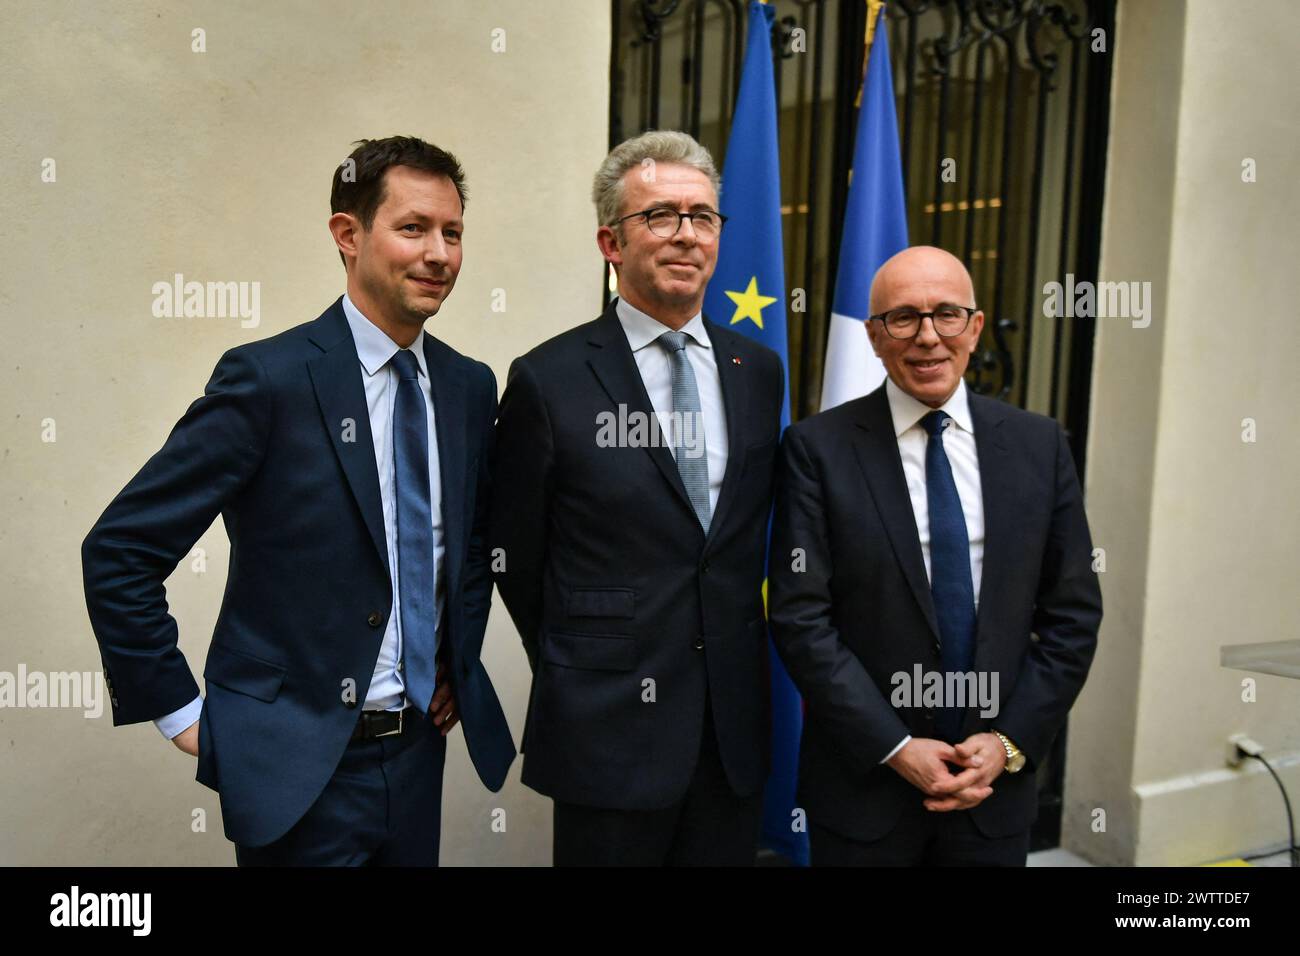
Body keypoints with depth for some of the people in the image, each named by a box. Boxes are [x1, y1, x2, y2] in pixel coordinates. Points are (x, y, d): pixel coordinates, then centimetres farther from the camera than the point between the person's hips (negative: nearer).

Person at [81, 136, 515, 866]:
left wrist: (460, 662, 10)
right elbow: (119, 550, -13)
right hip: (299, 767, -5)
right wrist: (178, 711, -10)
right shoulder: (268, 379, -15)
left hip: (419, 750, 6)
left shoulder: (471, 387, 2)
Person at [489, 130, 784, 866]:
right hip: (610, 728, -4)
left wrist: (731, 658, 12)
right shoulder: (550, 380, -9)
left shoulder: (759, 370, 4)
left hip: (737, 724, 4)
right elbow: (516, 555, -1)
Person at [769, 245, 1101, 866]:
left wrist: (1010, 741, -5)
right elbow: (800, 617, -11)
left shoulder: (1039, 445, 1)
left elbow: (1073, 613, 3)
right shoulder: (818, 449, -8)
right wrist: (895, 747, -13)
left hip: (998, 779, 3)